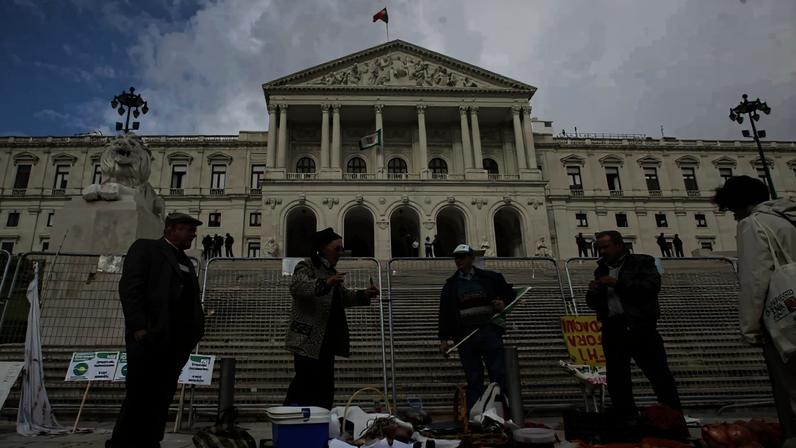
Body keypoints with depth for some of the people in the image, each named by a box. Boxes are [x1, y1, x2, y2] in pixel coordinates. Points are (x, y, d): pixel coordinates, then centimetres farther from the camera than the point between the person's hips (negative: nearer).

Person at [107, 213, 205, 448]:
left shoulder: (186, 261, 22)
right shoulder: (145, 248, 2)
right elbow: (129, 287, -9)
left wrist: (194, 332, 6)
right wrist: (138, 327, -17)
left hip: (176, 341, 7)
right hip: (148, 337, -6)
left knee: (161, 400, 7)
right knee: (138, 397, -2)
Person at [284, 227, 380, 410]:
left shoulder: (331, 271, 20)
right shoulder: (306, 266, -6)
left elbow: (344, 296, 26)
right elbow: (297, 287, -24)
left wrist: (363, 295, 9)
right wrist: (325, 284, -37)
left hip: (327, 341, 8)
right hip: (309, 340, -8)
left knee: (325, 387, 10)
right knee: (307, 381, -10)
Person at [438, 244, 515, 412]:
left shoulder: (490, 278, 11)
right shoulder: (450, 286, 14)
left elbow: (510, 294, 20)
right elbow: (444, 314, 12)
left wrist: (504, 304, -2)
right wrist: (444, 338, 5)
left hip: (489, 333, -1)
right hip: (465, 335, 1)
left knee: (499, 375, -4)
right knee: (473, 380, 3)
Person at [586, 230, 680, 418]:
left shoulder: (641, 262, 4)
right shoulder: (601, 270, 19)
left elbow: (652, 286, -13)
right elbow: (593, 304, 22)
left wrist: (618, 284, -14)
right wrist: (593, 292, -1)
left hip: (639, 326, -5)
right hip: (612, 329, 5)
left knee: (658, 372, -3)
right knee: (616, 379, 8)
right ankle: (626, 419, 18)